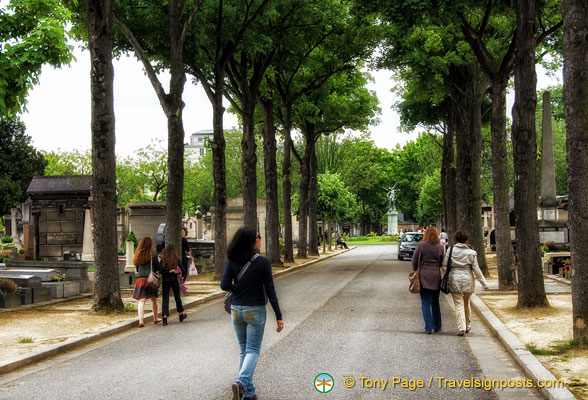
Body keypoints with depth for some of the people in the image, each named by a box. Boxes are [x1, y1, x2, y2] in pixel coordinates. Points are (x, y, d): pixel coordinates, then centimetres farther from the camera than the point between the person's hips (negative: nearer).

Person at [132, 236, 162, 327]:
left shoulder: (138, 256, 5)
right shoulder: (153, 256, -6)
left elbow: (137, 269, 14)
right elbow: (158, 269, -1)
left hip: (140, 279, 2)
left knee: (141, 300, -2)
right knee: (154, 300, 15)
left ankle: (141, 320, -14)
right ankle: (155, 318, 29)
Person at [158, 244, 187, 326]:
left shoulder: (162, 260, -7)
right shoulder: (176, 260, -5)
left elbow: (160, 271, -14)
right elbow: (182, 269, -6)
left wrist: (169, 271, -6)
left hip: (165, 281, -1)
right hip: (174, 280, 1)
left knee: (165, 298, 1)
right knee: (177, 297, 17)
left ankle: (164, 317, -12)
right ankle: (181, 315, 32)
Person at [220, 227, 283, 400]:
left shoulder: (232, 261, -3)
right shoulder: (263, 262, -12)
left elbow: (224, 285, -7)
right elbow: (270, 290, -11)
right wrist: (278, 316, -6)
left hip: (236, 310, 4)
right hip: (255, 311, -4)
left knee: (244, 349, 15)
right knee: (253, 350, 3)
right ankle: (241, 382, -20)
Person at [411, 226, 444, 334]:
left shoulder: (421, 245, -6)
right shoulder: (440, 247, 0)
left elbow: (414, 260, -2)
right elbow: (442, 263, 5)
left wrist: (415, 271, 11)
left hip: (424, 274, -3)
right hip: (436, 275, 3)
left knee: (425, 303, 2)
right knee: (435, 302, 17)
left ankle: (429, 327, -3)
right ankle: (437, 326, 23)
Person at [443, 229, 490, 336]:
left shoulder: (451, 250, -4)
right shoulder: (471, 252, -2)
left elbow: (445, 263, -2)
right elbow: (476, 268, -2)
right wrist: (484, 283, 3)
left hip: (455, 279, -1)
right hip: (468, 280, 2)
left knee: (459, 304, -1)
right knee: (466, 304, 17)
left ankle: (461, 328, -13)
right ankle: (467, 326, 29)